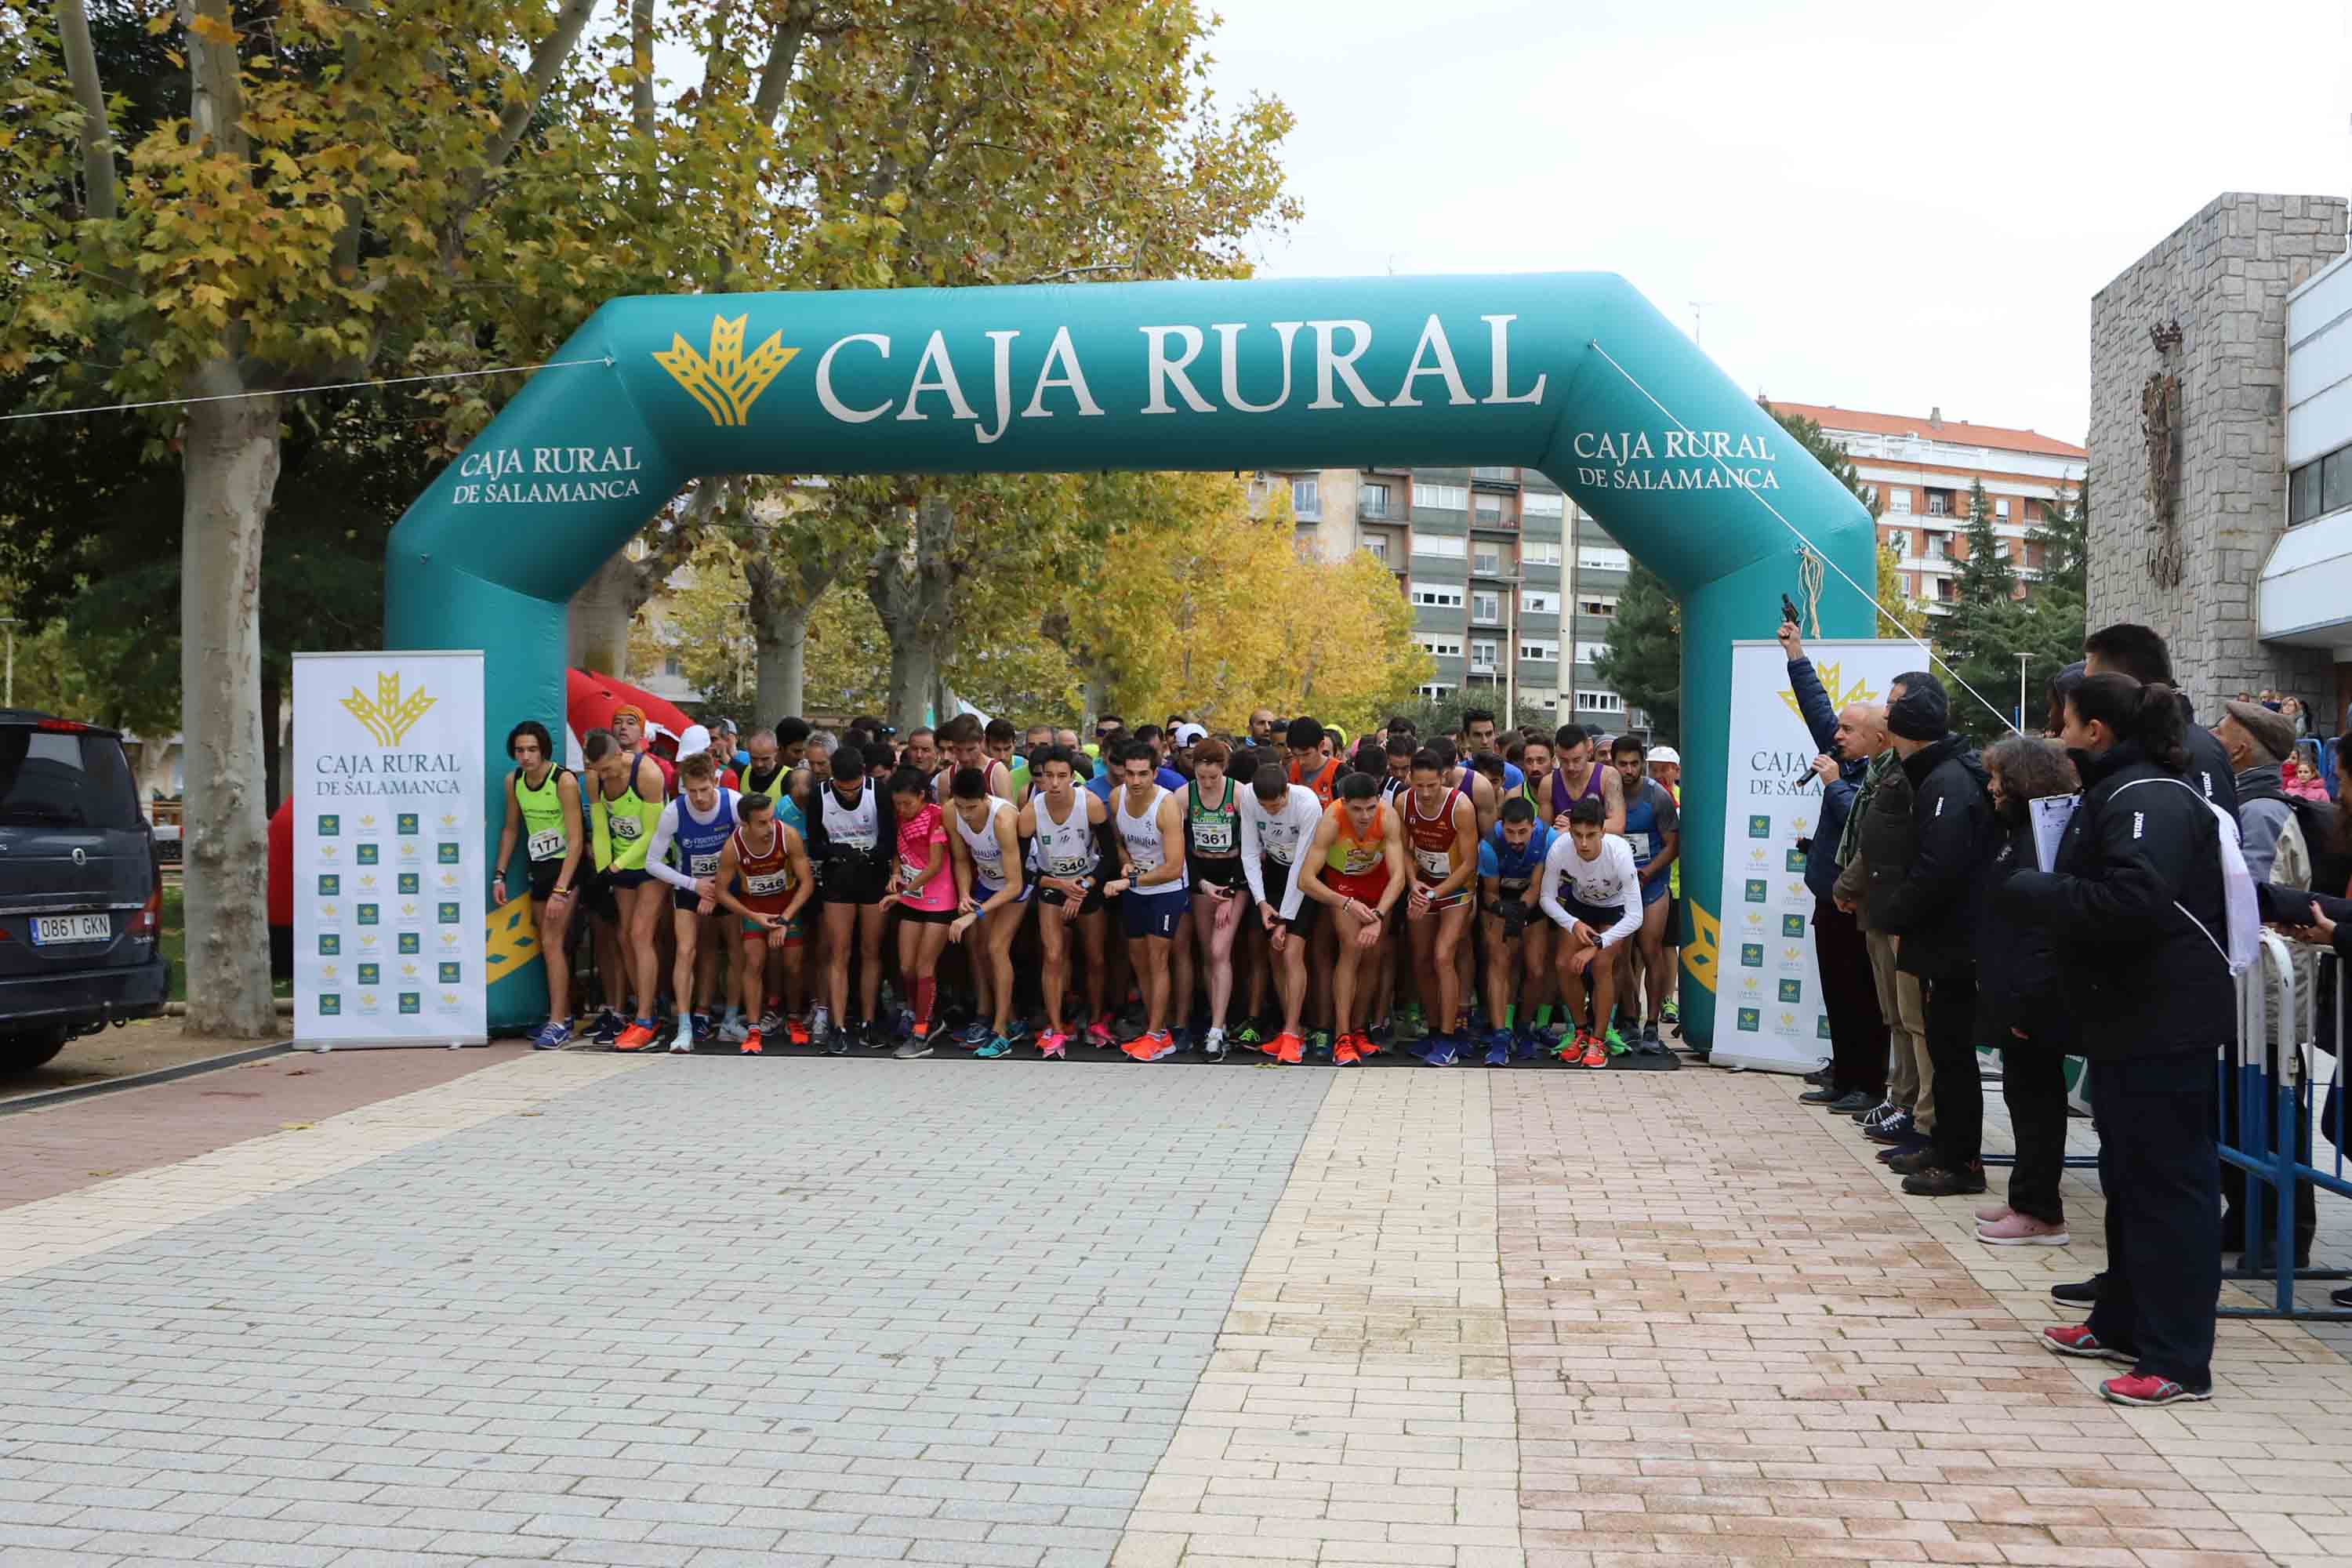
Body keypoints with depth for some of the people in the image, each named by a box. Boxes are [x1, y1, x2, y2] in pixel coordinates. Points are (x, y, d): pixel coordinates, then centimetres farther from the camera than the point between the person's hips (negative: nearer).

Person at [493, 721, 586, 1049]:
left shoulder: (564, 781, -20)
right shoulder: (513, 781, 1)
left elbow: (576, 840, -22)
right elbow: (511, 829, 13)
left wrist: (560, 891, -26)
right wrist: (499, 875, 4)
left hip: (565, 865, -7)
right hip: (537, 866, 7)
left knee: (552, 942, -13)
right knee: (549, 944, 11)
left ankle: (558, 1025, -12)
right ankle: (563, 1015, 22)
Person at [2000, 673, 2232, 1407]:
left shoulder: (2148, 800, -18)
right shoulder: (2119, 793, 16)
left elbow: (2131, 902, -31)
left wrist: (2026, 893, -21)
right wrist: (2037, 893, 7)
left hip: (2163, 1024, -11)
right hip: (2128, 1018, 11)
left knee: (2168, 1181, -6)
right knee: (2128, 1175, 19)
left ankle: (2178, 1360, -1)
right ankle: (2122, 1322, 31)